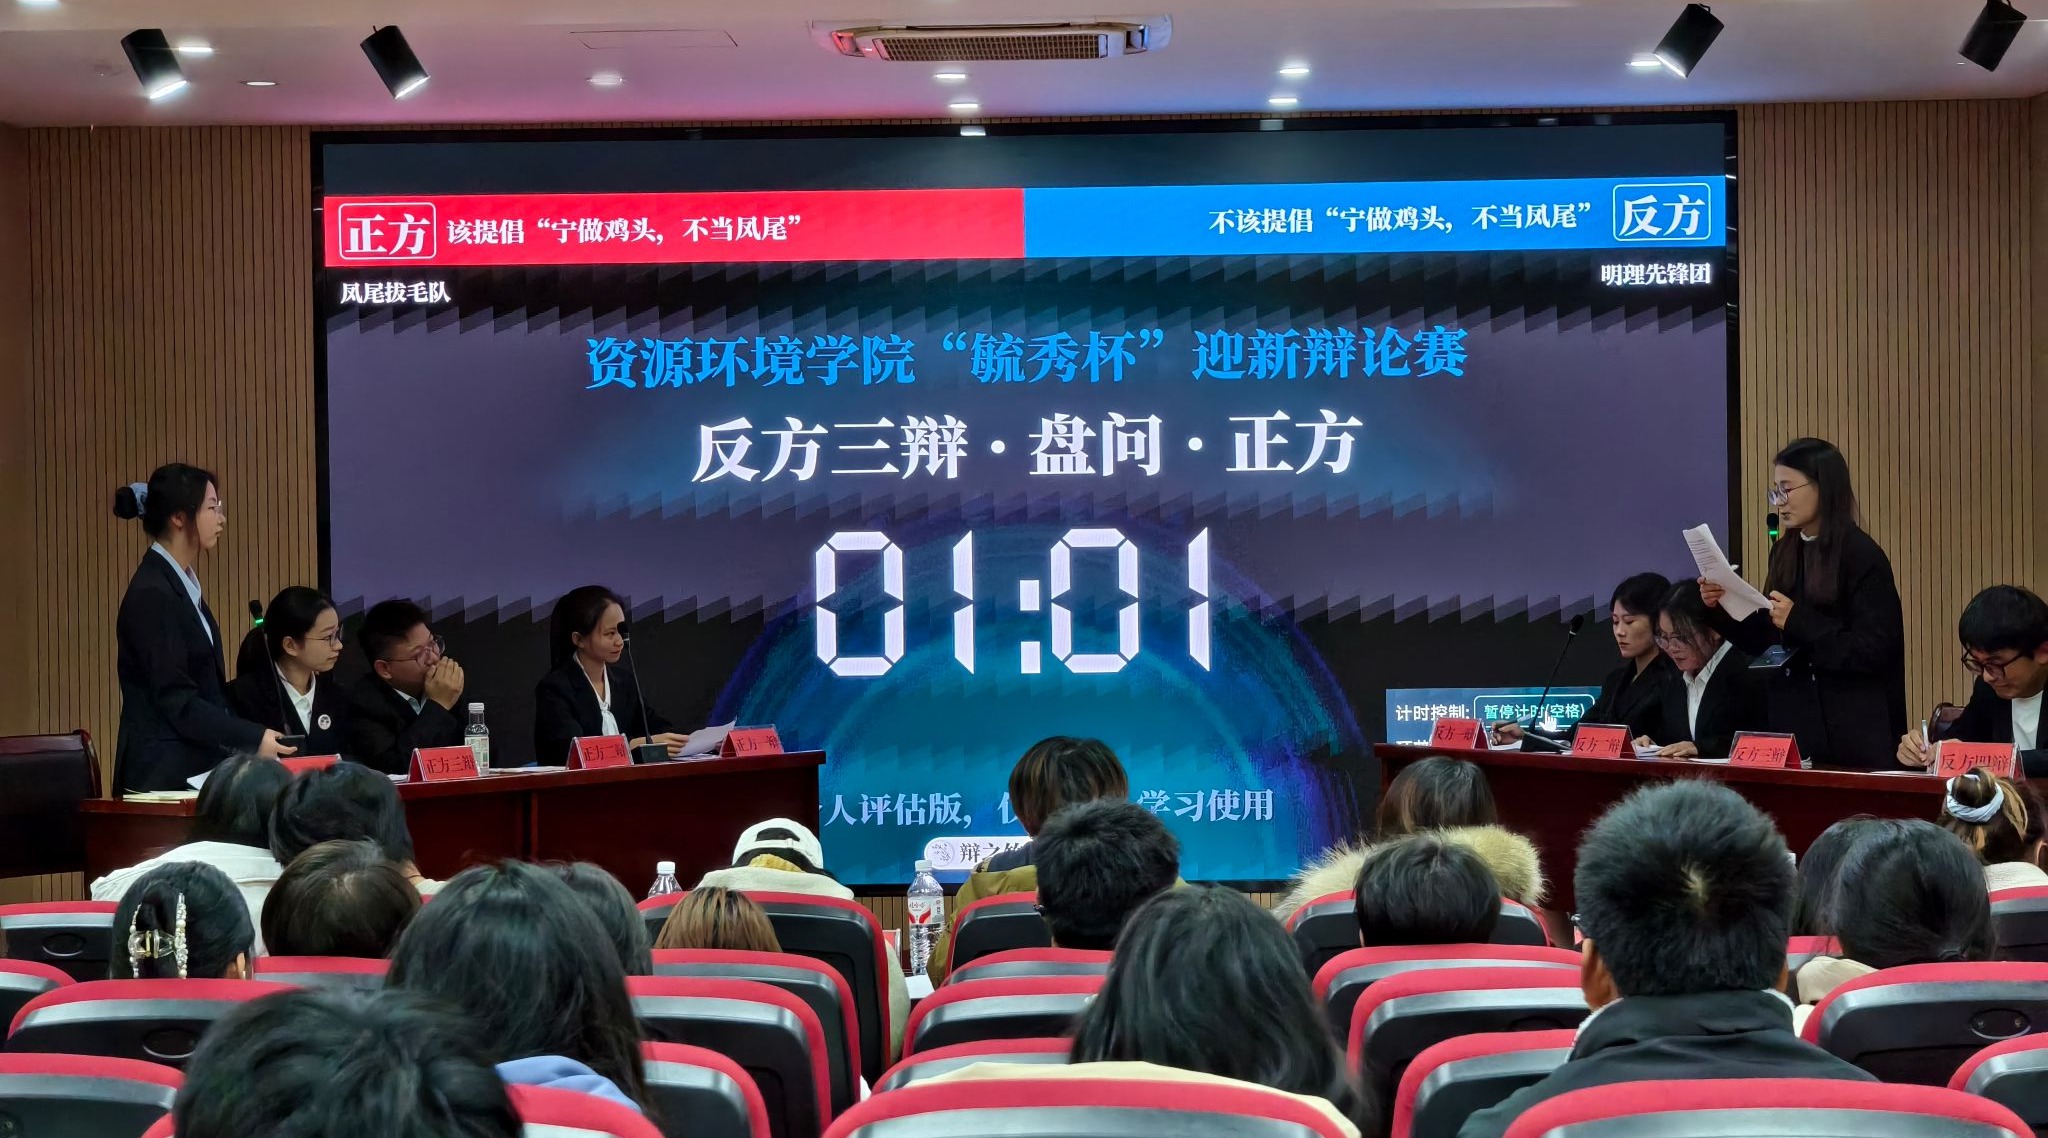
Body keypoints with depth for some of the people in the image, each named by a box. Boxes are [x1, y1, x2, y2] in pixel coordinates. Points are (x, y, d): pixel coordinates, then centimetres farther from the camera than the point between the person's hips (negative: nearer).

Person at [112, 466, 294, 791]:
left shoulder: (182, 583, 14)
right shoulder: (153, 594, -16)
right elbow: (176, 701, -19)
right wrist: (252, 739, -19)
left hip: (196, 764, 9)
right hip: (164, 772, -9)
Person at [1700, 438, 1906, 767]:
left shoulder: (1861, 557, -11)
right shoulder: (1785, 553, 9)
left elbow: (1875, 651, -17)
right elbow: (1764, 641, 15)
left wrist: (1799, 622, -20)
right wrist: (1721, 609, -1)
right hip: (1791, 722, 6)